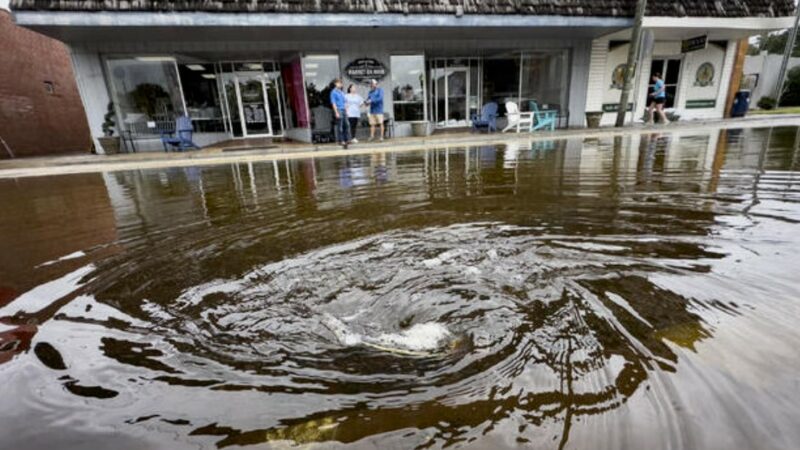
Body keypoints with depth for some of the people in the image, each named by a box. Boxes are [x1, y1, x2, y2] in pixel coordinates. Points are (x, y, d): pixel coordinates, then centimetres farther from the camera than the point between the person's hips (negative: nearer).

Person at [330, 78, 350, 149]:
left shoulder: (342, 92, 17)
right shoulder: (333, 92, -5)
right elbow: (333, 103, -11)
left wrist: (346, 111, 16)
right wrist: (336, 112, -17)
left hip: (343, 110, 7)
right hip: (338, 110, -7)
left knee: (347, 124, 3)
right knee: (340, 126, -4)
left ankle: (346, 139, 10)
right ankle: (341, 140, 2)